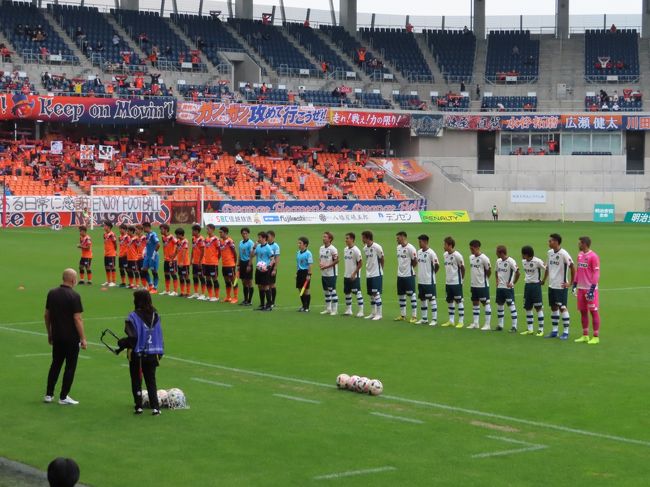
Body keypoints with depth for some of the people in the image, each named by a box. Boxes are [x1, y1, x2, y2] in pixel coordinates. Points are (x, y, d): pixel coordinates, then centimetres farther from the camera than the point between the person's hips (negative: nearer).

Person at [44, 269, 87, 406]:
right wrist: (83, 338, -12)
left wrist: (49, 333, 19)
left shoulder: (52, 293, 2)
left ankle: (49, 394, 17)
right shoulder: (74, 296, -16)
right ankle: (63, 397, 6)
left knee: (55, 364, 17)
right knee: (70, 367, 5)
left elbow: (47, 315, 8)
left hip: (56, 336, 6)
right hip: (71, 338, -6)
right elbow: (77, 319, -17)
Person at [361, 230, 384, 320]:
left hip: (377, 274, -7)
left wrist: (380, 270, 4)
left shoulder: (377, 247, -14)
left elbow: (382, 259, -5)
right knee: (371, 294, 11)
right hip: (368, 274, 7)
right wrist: (368, 269, 11)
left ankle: (379, 314, -2)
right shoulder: (365, 248, 8)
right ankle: (373, 313, 20)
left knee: (376, 294, -7)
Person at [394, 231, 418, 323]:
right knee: (401, 295, 13)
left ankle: (414, 316, 0)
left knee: (412, 295, -4)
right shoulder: (398, 247, 10)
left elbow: (415, 262, -12)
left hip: (409, 275, -8)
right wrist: (400, 269, 12)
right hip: (400, 275, 8)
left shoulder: (410, 248, -14)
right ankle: (402, 315, 23)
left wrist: (409, 268, -2)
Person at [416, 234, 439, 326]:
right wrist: (420, 273, 12)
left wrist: (432, 273, 0)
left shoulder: (431, 253, -14)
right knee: (422, 299, 13)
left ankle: (434, 319, 2)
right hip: (421, 280, 8)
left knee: (432, 299, -2)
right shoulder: (419, 252, 8)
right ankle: (424, 319, 21)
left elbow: (437, 265, -13)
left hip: (429, 281, -8)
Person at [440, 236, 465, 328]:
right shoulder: (445, 255, 7)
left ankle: (461, 321, 3)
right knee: (449, 301, 12)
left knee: (459, 301, -1)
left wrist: (461, 279, 1)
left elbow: (462, 268, -7)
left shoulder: (457, 255, -15)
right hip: (448, 282, 8)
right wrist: (447, 279, 15)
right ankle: (451, 321, 21)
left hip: (456, 282, -8)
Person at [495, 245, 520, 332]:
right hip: (500, 287, 8)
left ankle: (514, 326, -3)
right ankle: (500, 325, 22)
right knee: (499, 305, 12)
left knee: (511, 305, -6)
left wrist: (513, 283, -13)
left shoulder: (510, 261, -15)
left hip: (508, 288, -8)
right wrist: (497, 280, 11)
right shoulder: (498, 261, 8)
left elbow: (517, 273, -18)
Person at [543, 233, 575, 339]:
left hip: (561, 286, -7)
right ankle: (554, 331, 19)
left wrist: (570, 282, -11)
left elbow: (573, 268, -13)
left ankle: (566, 332, 2)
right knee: (553, 307, 11)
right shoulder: (549, 253, 7)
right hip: (551, 286, 7)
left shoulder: (563, 254, -15)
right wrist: (544, 279, 18)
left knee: (562, 307, -4)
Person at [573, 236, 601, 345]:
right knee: (583, 311, 11)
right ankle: (585, 336, 20)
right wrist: (574, 284, 13)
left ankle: (596, 337, 3)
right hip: (581, 288, 8)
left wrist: (592, 289, -19)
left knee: (593, 311, -2)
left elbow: (596, 274, -14)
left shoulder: (593, 256, -12)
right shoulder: (580, 255, 12)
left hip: (590, 289, -8)